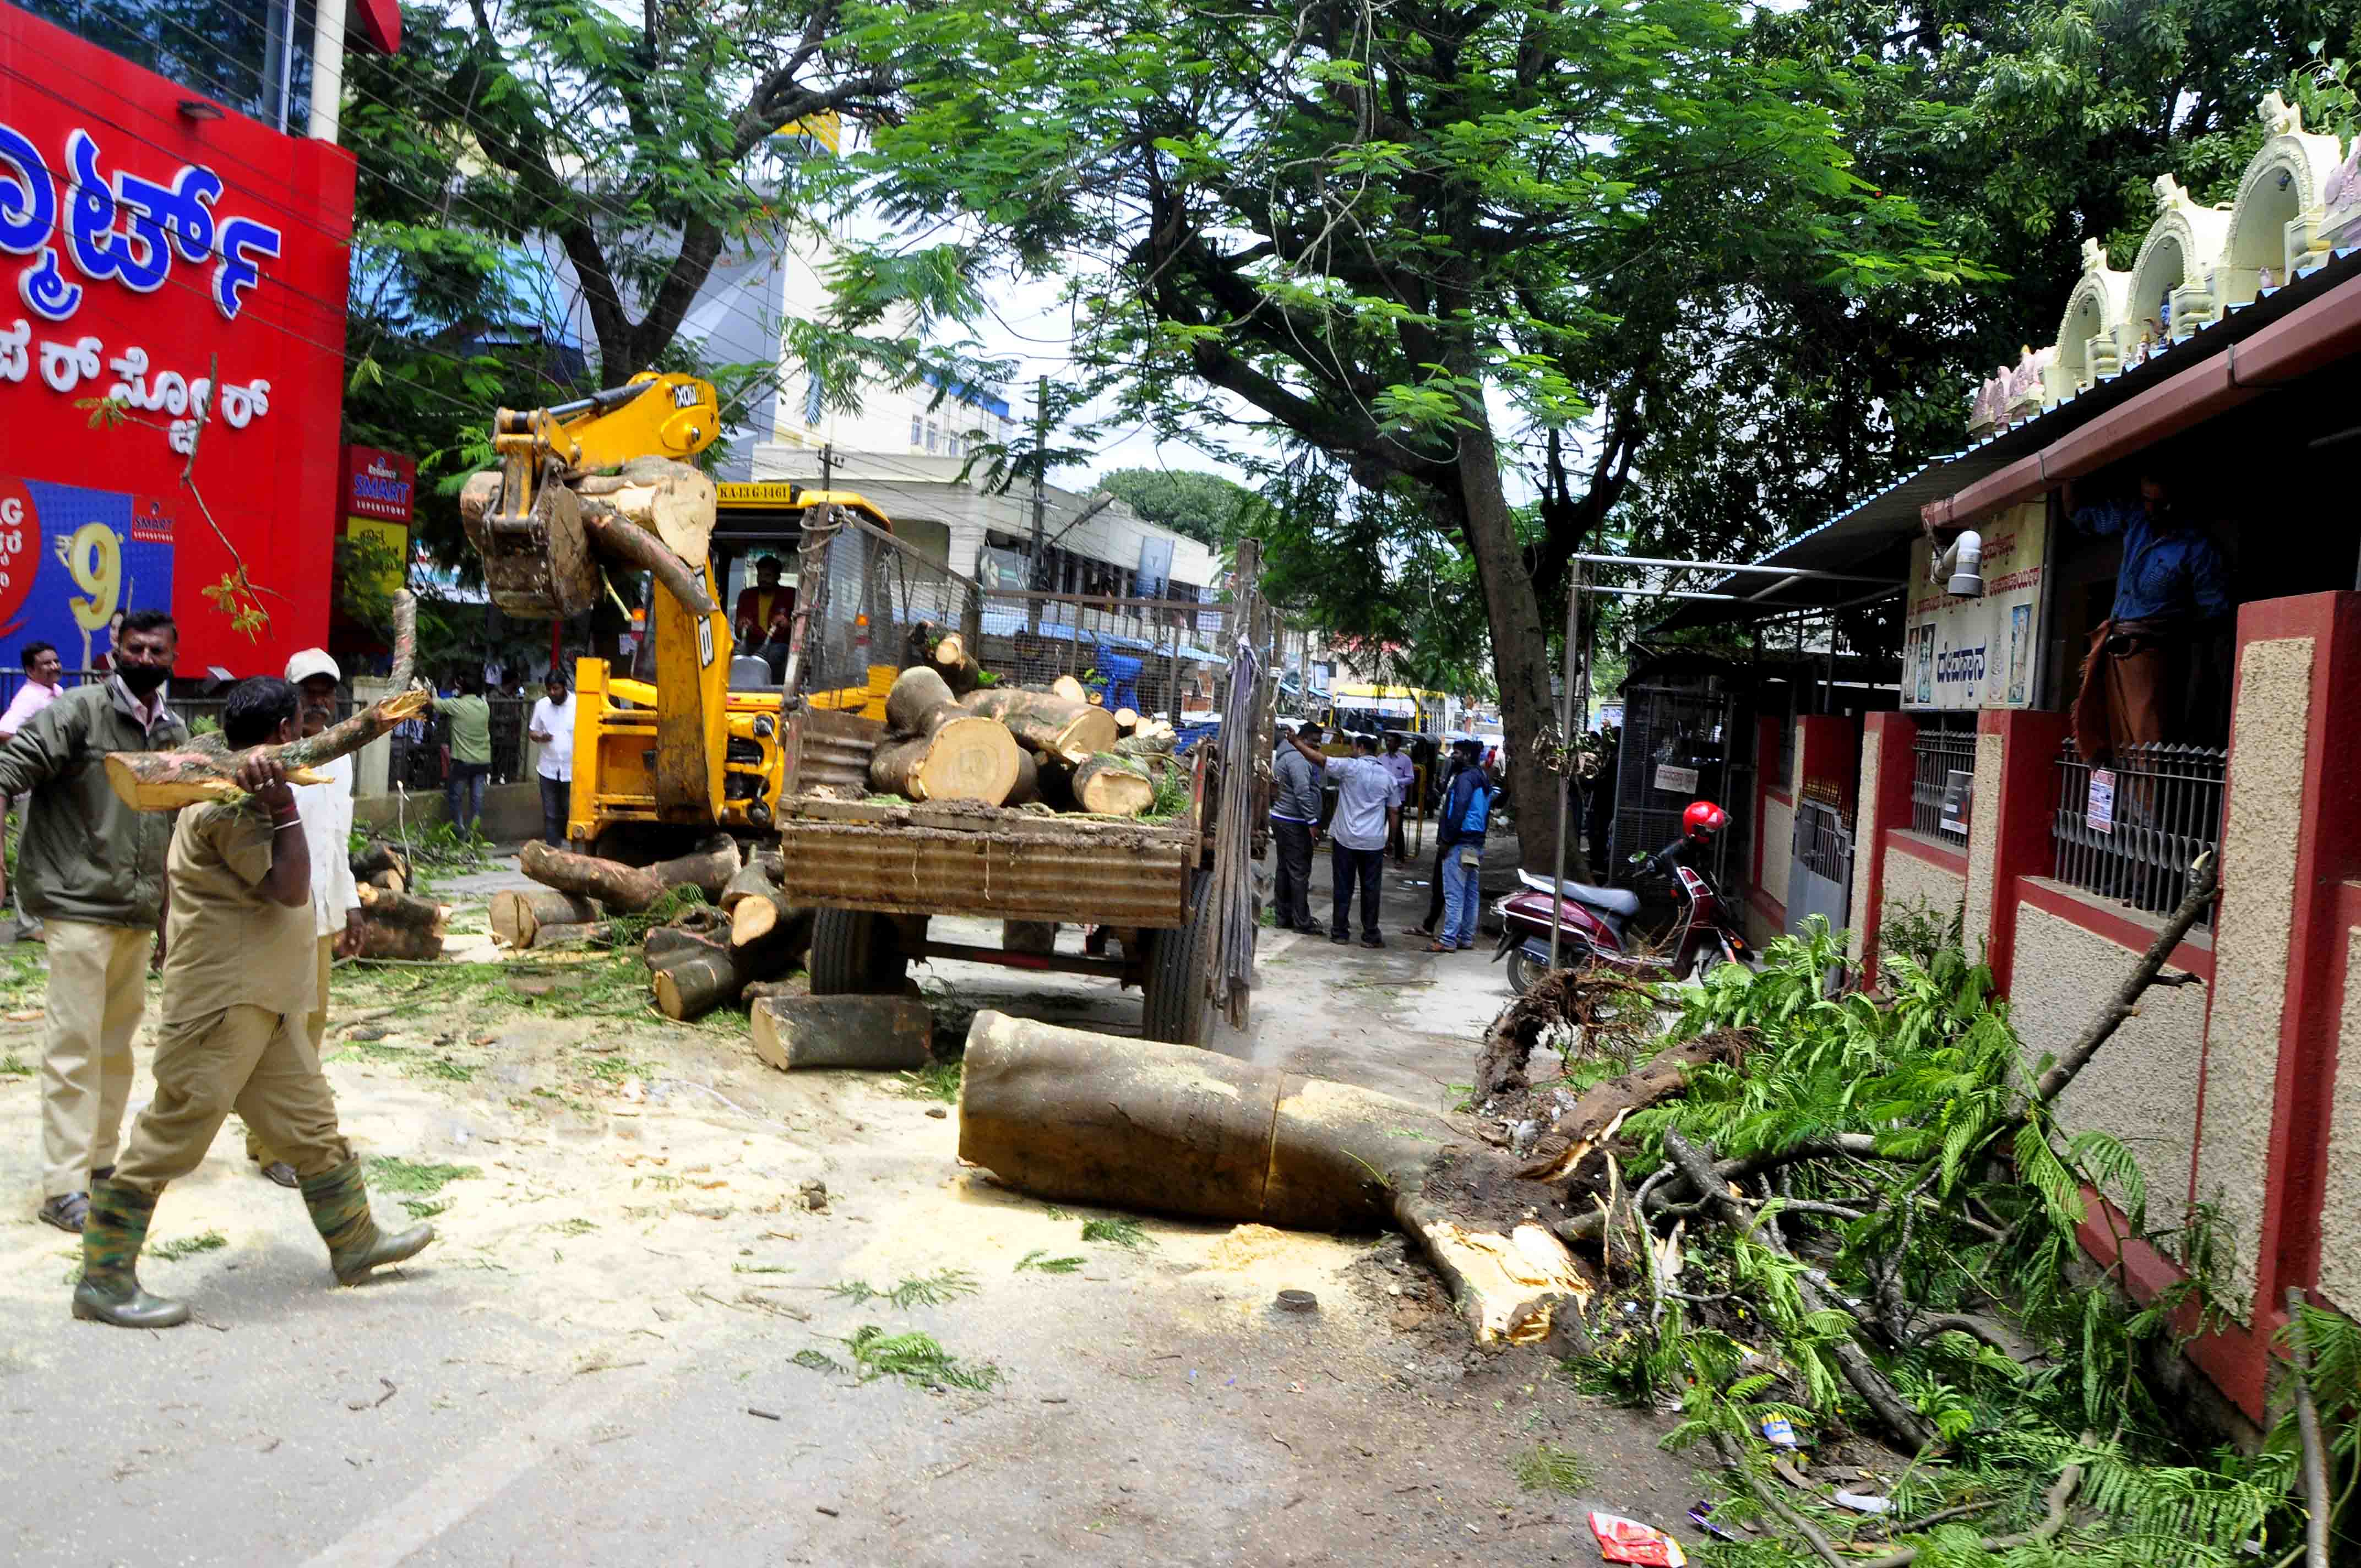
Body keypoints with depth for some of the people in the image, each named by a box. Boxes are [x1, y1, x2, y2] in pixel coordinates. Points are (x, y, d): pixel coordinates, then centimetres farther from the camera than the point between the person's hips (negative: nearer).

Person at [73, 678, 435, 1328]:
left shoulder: (247, 794, 14)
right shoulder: (227, 804, -18)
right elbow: (289, 888, -22)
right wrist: (284, 805, -25)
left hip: (263, 1004, 11)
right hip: (222, 1002, -11)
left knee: (312, 1124, 16)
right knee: (171, 1138, -2)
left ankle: (356, 1243, 26)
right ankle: (103, 1280, 8)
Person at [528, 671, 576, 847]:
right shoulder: (541, 705, 3)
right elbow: (532, 731, 13)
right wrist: (540, 737, -12)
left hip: (572, 770, -3)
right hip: (548, 769, 3)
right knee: (551, 815, 8)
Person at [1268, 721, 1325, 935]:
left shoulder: (1286, 756, 17)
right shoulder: (1298, 759, -17)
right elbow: (1303, 793, -23)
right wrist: (1312, 821, -22)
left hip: (1282, 819, 11)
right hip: (1294, 823, -11)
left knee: (1285, 870, 12)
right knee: (1299, 872, -7)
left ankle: (1284, 917, 17)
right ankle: (1302, 922, -6)